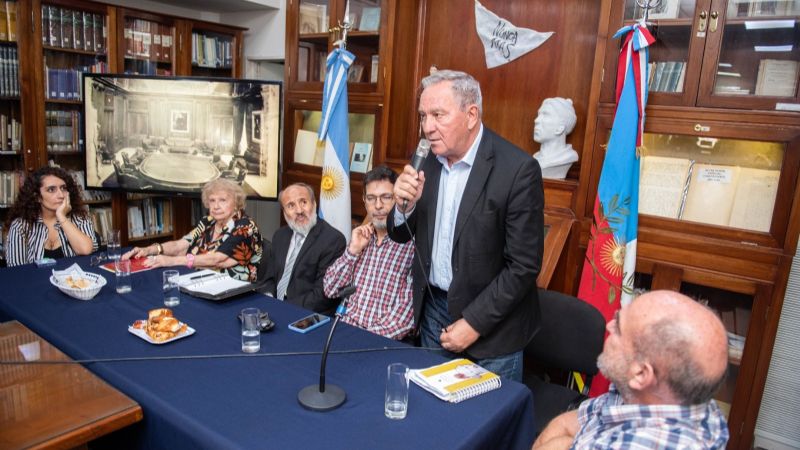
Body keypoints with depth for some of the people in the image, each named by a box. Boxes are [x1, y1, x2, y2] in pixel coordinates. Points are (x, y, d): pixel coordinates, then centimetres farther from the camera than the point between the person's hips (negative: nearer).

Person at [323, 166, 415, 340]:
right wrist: (353, 251, -3)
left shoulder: (413, 244, -8)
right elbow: (330, 290, 8)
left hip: (385, 342, -4)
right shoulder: (362, 238, 12)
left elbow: (409, 310, -14)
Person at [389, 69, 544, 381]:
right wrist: (404, 205, -16)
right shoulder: (426, 160, -2)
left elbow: (524, 266, -17)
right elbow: (401, 236, 5)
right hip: (432, 312, 5)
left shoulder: (518, 169, -20)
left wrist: (474, 323, -16)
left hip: (490, 324, -5)